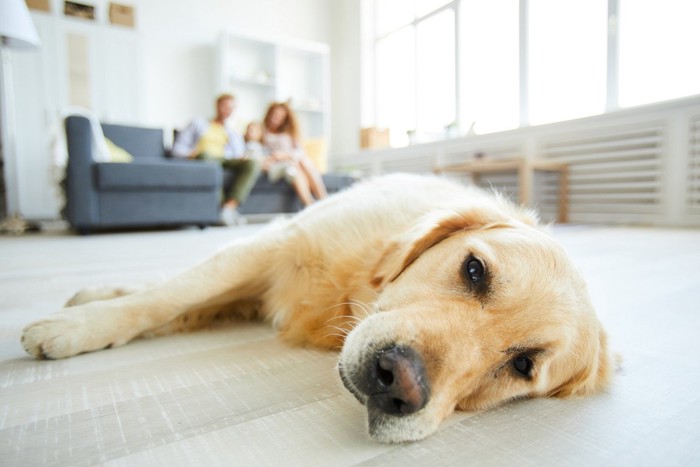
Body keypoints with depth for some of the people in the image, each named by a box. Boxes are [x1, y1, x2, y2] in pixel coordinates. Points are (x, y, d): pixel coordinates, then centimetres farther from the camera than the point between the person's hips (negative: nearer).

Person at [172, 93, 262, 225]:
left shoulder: (234, 135, 31)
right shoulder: (199, 123, 23)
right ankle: (218, 204, -47)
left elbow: (239, 157, 16)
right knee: (206, 154, -40)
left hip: (224, 161, 3)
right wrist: (189, 155, -7)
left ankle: (230, 206, -42)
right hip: (201, 160, -2)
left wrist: (243, 157, -7)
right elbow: (178, 147, 14)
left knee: (252, 164, -28)